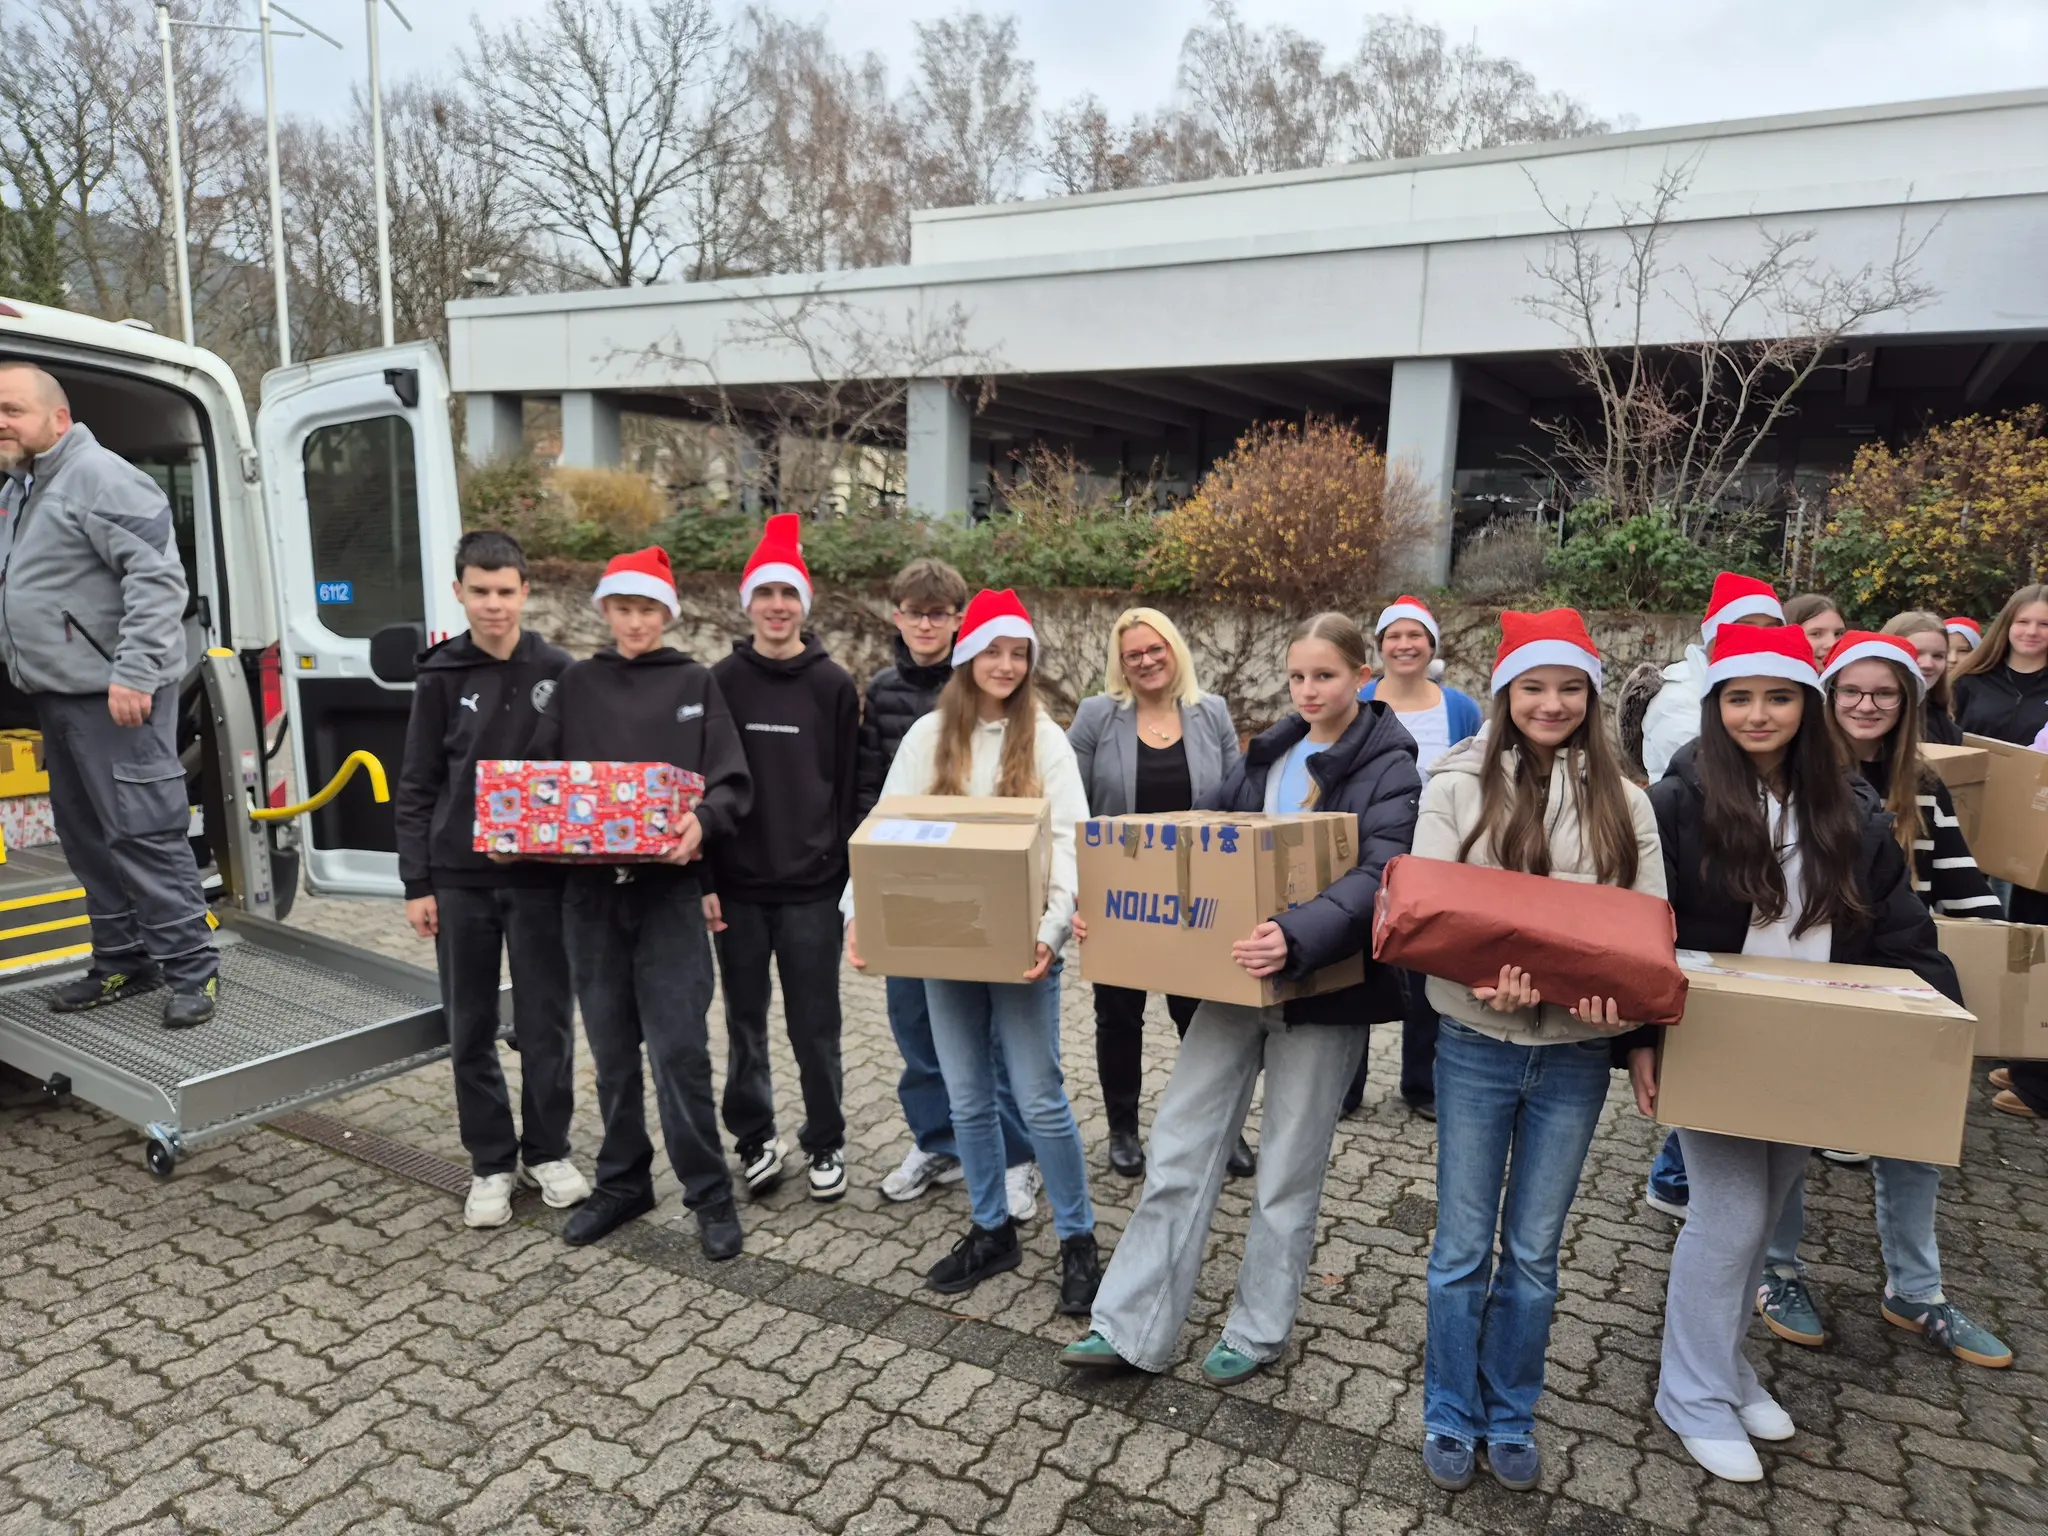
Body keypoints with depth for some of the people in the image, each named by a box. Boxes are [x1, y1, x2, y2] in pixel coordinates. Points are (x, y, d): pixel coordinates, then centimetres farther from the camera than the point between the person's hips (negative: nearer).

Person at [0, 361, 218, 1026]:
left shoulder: (100, 478, -12)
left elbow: (158, 578, -21)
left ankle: (192, 969, -1)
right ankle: (122, 961, 24)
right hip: (57, 695, 10)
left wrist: (133, 674, -25)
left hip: (116, 695, -10)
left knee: (142, 833, -8)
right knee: (86, 835, 14)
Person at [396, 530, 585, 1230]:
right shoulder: (441, 679, 1)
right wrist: (417, 884, -2)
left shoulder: (560, 673, 0)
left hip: (541, 877, 0)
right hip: (460, 880, 1)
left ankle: (546, 1151, 24)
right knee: (471, 1029, 9)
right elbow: (417, 788, 2)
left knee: (547, 1024, 6)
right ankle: (491, 1162, 24)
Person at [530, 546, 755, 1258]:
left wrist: (701, 821, -22)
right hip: (589, 889, 3)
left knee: (679, 1047, -5)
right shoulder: (577, 684, 11)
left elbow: (732, 783, -1)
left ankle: (710, 1195, 9)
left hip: (668, 888, -3)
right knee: (611, 1048, 12)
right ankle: (622, 1183, 28)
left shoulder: (694, 683, 5)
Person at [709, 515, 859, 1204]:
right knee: (746, 1023, 12)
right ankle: (755, 1138, 28)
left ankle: (826, 1144, 23)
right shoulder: (720, 683, 2)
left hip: (812, 887, -1)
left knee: (814, 1026, 6)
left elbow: (849, 787, 1)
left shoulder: (835, 686, 0)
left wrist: (849, 875, -3)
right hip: (737, 887, 1)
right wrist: (703, 878, -4)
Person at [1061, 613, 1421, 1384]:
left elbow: (1376, 877, -22)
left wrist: (1298, 937, -40)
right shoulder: (1269, 753, 10)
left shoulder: (1389, 767, -8)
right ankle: (1131, 1326, 16)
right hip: (1236, 975, 5)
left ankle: (1260, 1329, 29)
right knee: (1179, 1148, 6)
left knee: (1287, 1168, 9)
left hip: (1320, 990, -5)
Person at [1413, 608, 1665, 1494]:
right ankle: (1450, 1417, 28)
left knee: (1534, 1251, 14)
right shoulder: (1459, 785, -5)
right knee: (1464, 1245, 10)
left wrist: (1635, 1023, -19)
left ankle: (1511, 1418, 33)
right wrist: (1484, 974, -29)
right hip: (1477, 1044, -2)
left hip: (1576, 1053, 2)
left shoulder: (1623, 802, 2)